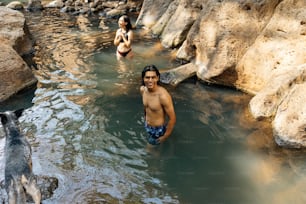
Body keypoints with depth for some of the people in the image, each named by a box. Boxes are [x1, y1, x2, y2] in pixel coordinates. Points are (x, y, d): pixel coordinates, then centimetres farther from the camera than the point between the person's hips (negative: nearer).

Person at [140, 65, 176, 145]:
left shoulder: (163, 96, -33)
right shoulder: (142, 89, -12)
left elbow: (172, 119, -24)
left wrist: (165, 136, -15)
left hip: (159, 129, -6)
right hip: (147, 126, 6)